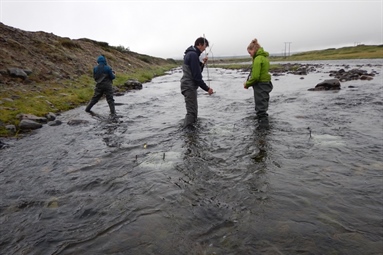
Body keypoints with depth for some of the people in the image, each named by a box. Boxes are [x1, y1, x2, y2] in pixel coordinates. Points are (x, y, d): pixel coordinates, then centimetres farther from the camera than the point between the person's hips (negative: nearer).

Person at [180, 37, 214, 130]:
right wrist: (207, 88, -16)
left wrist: (202, 63, 3)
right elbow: (196, 76, -21)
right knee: (191, 111, -9)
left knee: (193, 109, 20)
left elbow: (196, 71, 19)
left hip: (189, 86, 11)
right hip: (189, 86, -11)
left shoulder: (190, 53, 16)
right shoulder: (193, 55, -16)